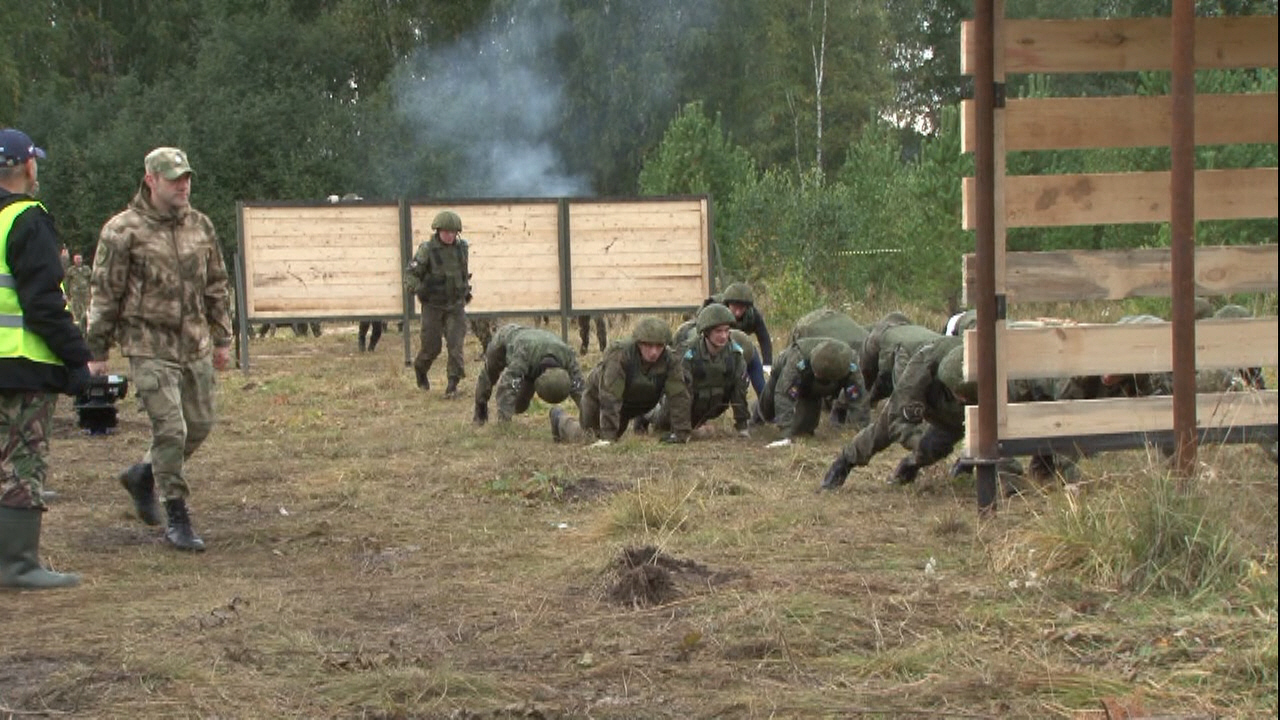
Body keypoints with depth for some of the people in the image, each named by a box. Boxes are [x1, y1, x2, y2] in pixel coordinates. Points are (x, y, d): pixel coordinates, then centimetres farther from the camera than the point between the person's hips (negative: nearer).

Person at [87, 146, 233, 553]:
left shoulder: (200, 226, 9)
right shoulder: (123, 231, -8)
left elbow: (216, 286, 18)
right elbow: (104, 295, -5)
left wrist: (222, 339, 17)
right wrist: (97, 353, -4)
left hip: (196, 347, 6)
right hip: (150, 348, -6)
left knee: (199, 425, 10)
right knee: (170, 430, -9)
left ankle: (143, 476, 35)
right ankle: (178, 521, 2)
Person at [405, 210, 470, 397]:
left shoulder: (461, 248, 2)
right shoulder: (427, 250, -12)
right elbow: (411, 274, -11)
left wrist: (466, 290, 19)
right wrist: (418, 289, -27)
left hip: (456, 305, 3)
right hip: (433, 306, -3)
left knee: (455, 343, -10)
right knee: (431, 346, 3)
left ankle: (453, 384, -6)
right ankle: (420, 369, 34)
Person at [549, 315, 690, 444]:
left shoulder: (670, 361, -29)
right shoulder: (619, 355, -42)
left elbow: (678, 396, -29)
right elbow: (609, 398, -44)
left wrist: (681, 432, -35)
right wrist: (607, 437, -46)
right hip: (599, 396, -4)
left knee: (615, 435, 24)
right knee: (585, 438, 10)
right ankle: (560, 419, 41)